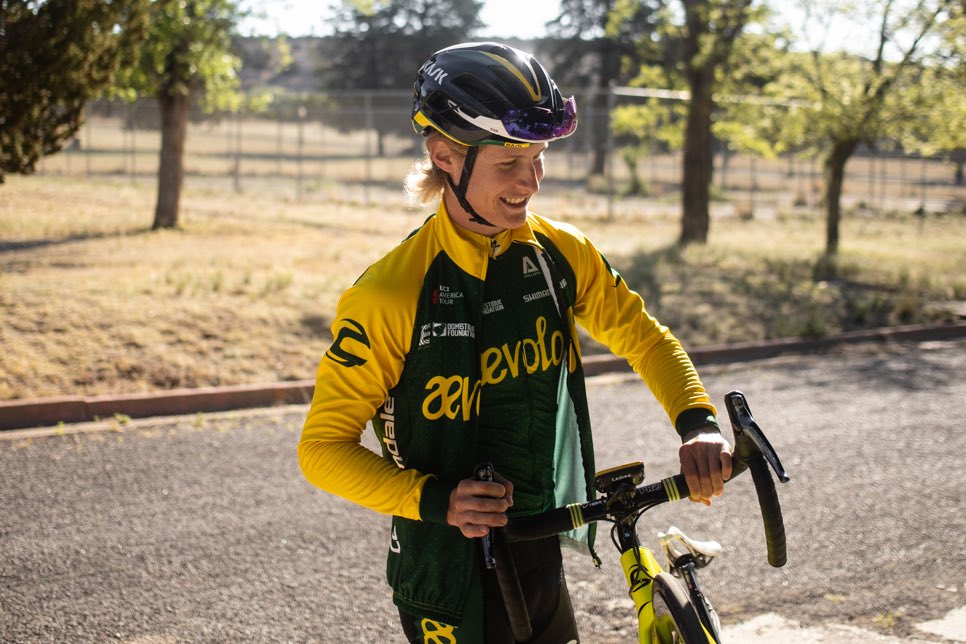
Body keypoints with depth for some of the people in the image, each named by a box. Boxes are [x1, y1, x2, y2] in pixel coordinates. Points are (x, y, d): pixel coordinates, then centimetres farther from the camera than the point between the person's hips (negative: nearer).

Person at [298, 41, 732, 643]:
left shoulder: (560, 251, -4)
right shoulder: (389, 294, -19)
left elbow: (644, 337, 9)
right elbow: (324, 447, -13)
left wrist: (698, 422, -9)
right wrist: (436, 499, -25)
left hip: (539, 556, 5)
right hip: (450, 568, -5)